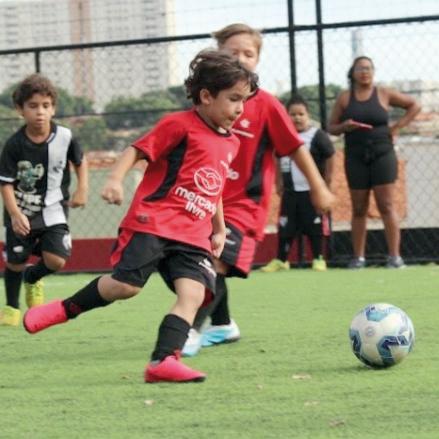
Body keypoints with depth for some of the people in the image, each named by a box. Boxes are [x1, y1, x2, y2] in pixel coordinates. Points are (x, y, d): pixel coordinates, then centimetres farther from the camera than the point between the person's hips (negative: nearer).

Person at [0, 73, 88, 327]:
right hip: (21, 212, -1)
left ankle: (33, 278, 22)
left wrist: (82, 190, 1)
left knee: (56, 260, -13)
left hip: (53, 210, 1)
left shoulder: (64, 137, -12)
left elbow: (80, 161, 9)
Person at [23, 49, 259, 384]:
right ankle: (64, 310, 10)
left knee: (193, 293, -14)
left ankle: (164, 361, -19)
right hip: (152, 222, -6)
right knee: (126, 285, -14)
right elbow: (137, 150, -5)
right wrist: (115, 180, -20)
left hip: (193, 236, 6)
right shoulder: (181, 125, -5)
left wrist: (220, 230, 27)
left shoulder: (230, 143, 17)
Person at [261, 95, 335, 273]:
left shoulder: (317, 136, -9)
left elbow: (329, 157, -4)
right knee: (285, 227, 7)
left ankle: (318, 259, 10)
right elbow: (279, 160, 15)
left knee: (315, 226, 2)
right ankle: (281, 260, 15)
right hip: (290, 191, 4)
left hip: (311, 191, -4)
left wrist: (327, 182, -4)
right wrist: (279, 182, 9)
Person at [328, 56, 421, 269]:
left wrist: (397, 126, 1)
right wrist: (344, 127, -15)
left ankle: (394, 256, -6)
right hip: (356, 158, 1)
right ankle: (358, 257, 9)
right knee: (359, 209, 5)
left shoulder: (384, 94, 3)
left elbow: (414, 106, 11)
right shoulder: (344, 98, 5)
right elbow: (331, 127, 7)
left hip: (382, 155, -1)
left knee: (387, 206, -6)